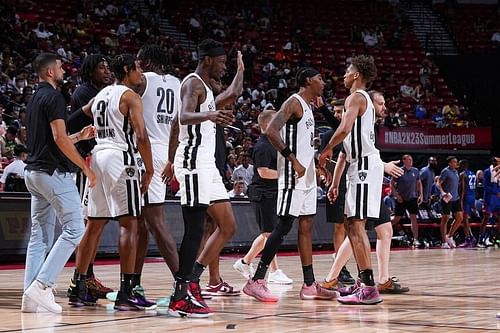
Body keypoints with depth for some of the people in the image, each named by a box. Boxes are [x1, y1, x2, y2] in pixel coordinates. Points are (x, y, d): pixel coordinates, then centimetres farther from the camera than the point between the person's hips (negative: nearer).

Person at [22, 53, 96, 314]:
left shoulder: (35, 99, 19)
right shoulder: (53, 97, -10)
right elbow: (59, 138, -19)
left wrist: (80, 136, 25)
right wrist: (85, 167, -15)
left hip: (34, 172, 10)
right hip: (53, 172, -10)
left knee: (39, 236, 9)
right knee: (74, 229, -7)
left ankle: (30, 297, 5)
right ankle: (41, 285, -14)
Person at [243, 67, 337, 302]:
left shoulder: (307, 107, 19)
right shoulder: (294, 103, -11)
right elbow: (271, 131, -23)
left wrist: (317, 165, 20)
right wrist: (293, 160, -26)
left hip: (307, 176, 10)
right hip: (293, 176, -10)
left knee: (306, 227, 8)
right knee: (284, 226, -11)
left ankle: (309, 285, 11)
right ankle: (256, 281, -8)